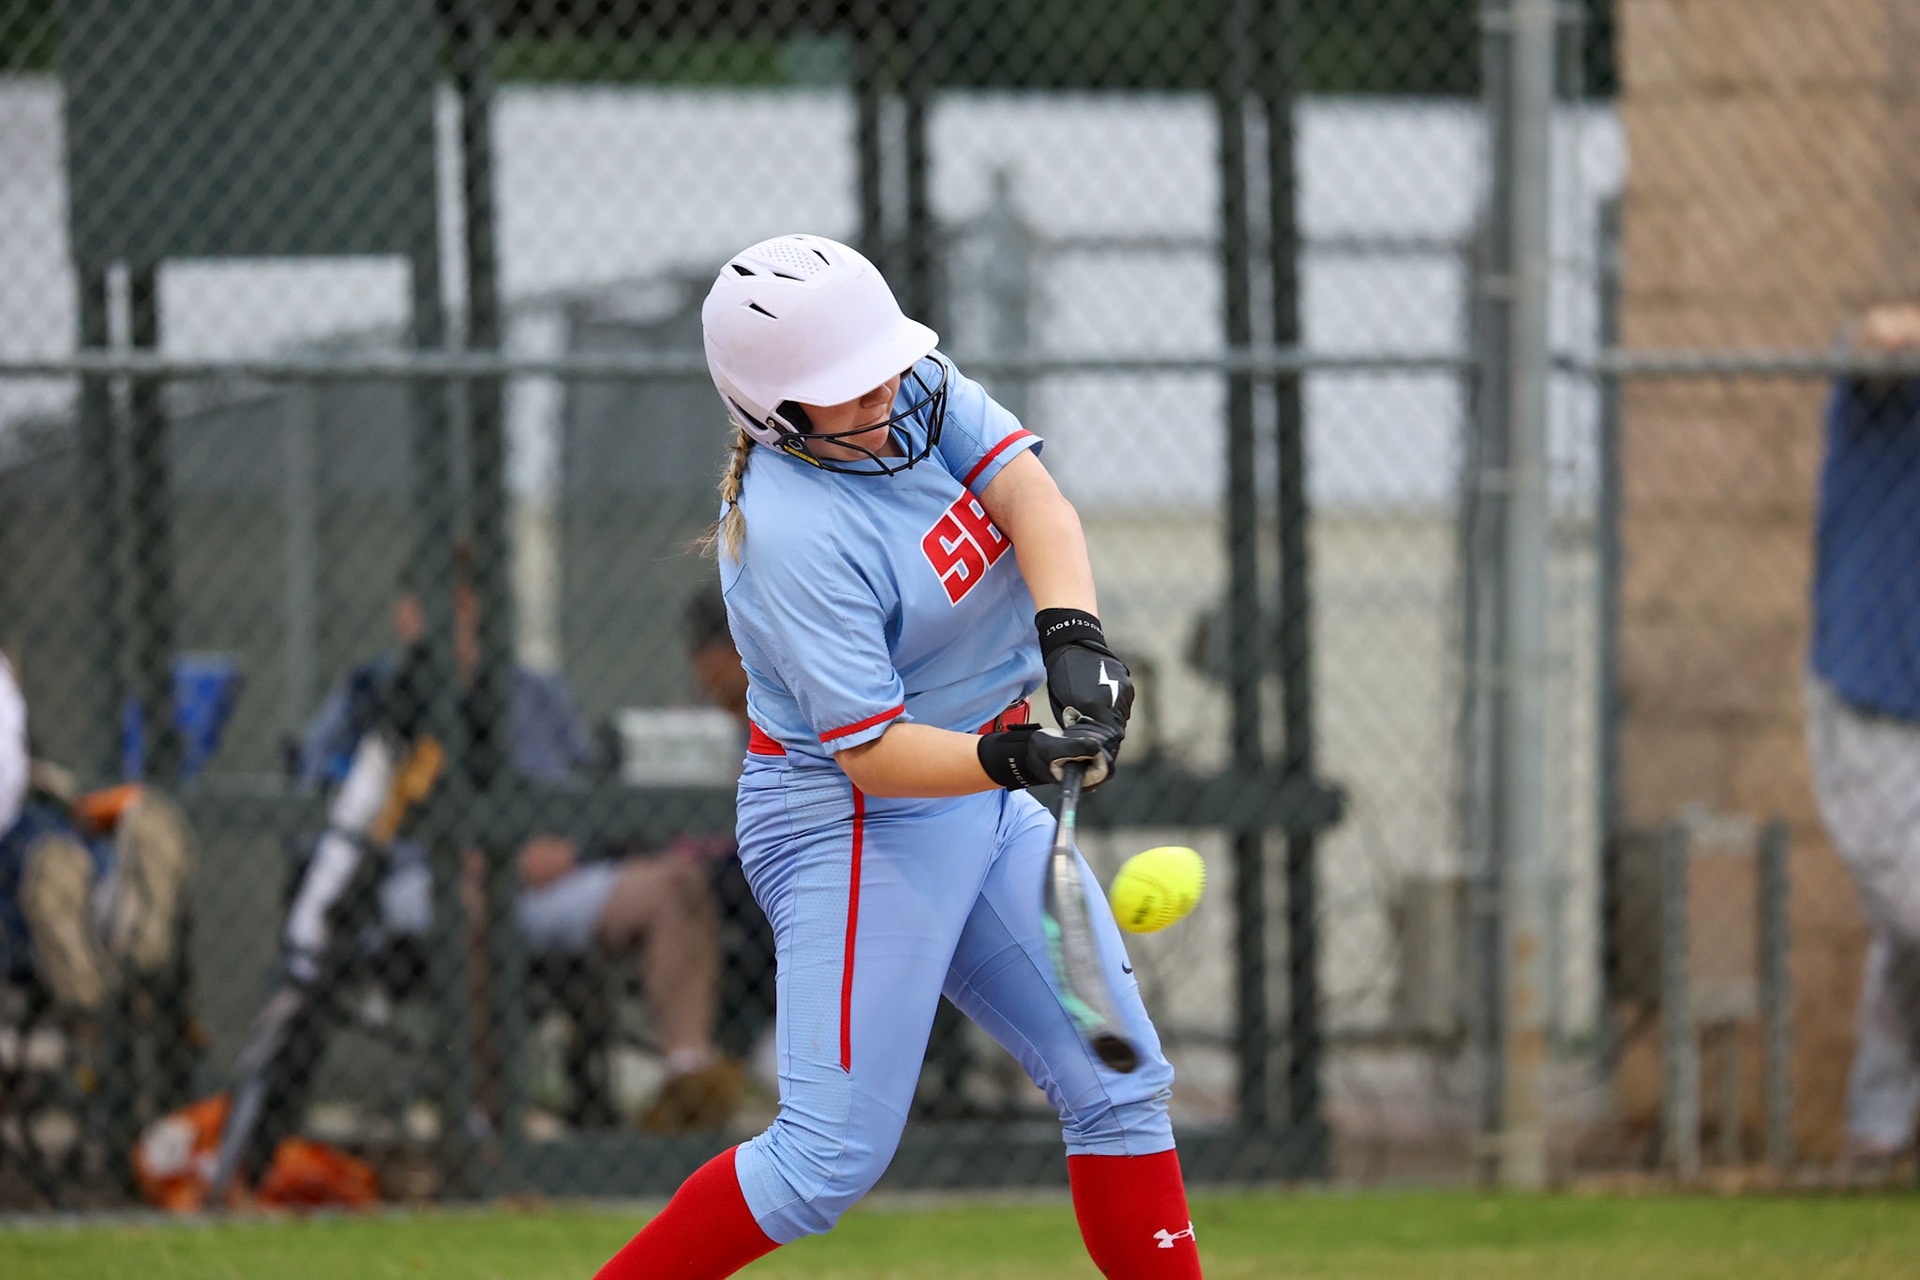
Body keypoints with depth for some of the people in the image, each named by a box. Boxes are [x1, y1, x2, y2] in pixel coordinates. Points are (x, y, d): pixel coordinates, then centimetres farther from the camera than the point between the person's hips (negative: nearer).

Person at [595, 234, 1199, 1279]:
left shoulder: (914, 391, -3)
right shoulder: (794, 538, -26)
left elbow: (1032, 497, -17)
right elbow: (874, 757, -27)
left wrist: (1071, 633, -35)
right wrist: (1017, 758, -42)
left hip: (982, 803, 9)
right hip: (855, 826, -9)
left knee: (1120, 1084, 7)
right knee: (832, 1158, -12)